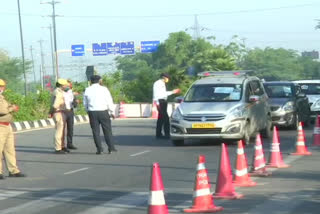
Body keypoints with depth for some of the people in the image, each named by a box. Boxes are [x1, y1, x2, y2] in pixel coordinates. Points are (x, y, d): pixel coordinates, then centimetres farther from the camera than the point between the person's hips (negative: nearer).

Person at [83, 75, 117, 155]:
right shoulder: (104, 89, -3)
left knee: (95, 131, 5)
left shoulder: (87, 90, 4)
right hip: (103, 111, -2)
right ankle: (111, 148, 7)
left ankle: (99, 149, 2)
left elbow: (85, 103, 10)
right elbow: (109, 101, -3)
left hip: (92, 112, 2)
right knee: (107, 130, 7)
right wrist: (112, 112, 6)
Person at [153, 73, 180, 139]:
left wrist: (173, 92, 29)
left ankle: (158, 134, 13)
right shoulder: (158, 83, -8)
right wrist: (157, 103, -21)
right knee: (165, 118, -13)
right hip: (160, 101, -10)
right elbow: (156, 94, -15)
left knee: (161, 118, 10)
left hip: (163, 101, 10)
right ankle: (167, 134, -13)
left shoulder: (162, 84, 21)